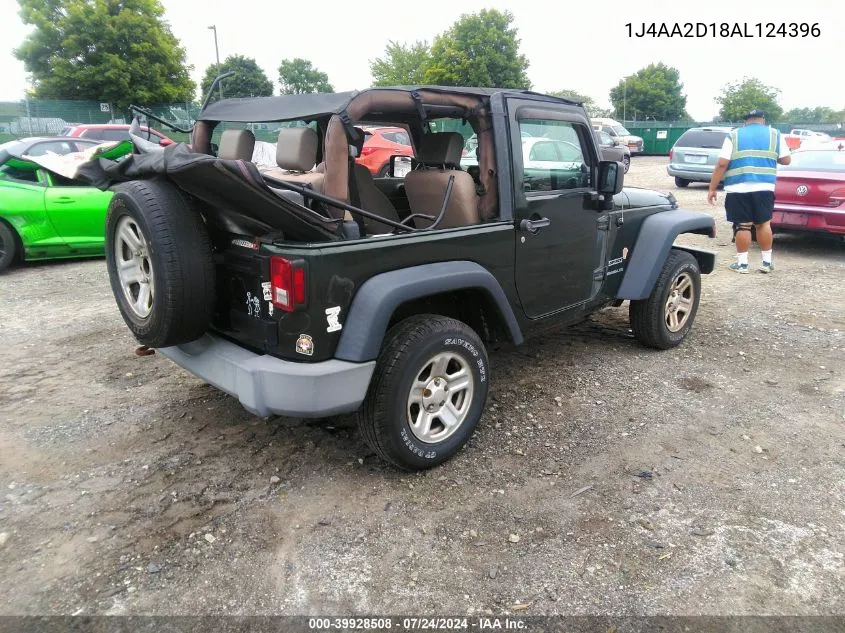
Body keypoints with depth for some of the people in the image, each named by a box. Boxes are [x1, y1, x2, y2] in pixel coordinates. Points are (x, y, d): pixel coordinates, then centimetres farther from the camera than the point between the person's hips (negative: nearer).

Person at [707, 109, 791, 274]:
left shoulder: (733, 135, 6)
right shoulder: (775, 134, 10)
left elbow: (721, 164, -3)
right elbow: (786, 160, 10)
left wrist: (712, 189, -1)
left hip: (737, 189, -2)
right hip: (764, 188, 2)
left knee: (742, 226, 2)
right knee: (763, 224, 12)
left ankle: (742, 263, 7)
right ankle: (767, 262, 17)